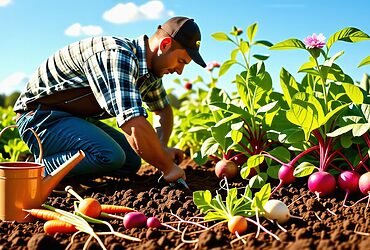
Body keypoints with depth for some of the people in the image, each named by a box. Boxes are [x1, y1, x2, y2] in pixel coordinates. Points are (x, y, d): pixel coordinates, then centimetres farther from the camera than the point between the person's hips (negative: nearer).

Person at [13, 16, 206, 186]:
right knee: (110, 156, -30)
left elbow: (163, 110, 20)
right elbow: (135, 127, -38)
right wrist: (167, 167, -25)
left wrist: (162, 147, 1)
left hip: (77, 118, 10)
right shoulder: (117, 57, -30)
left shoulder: (150, 67, 2)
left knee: (131, 162, 4)